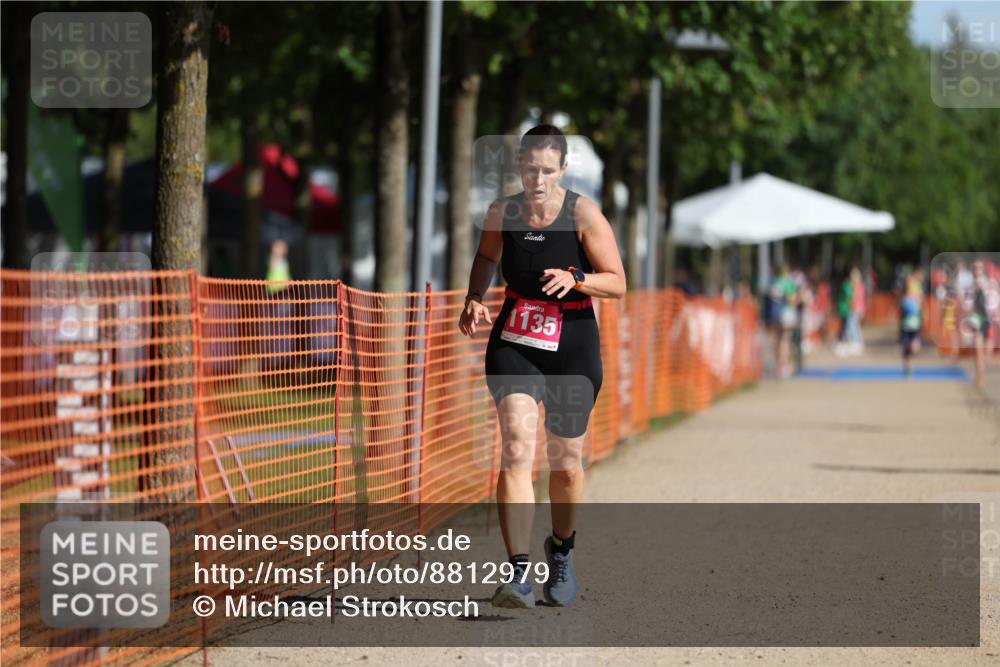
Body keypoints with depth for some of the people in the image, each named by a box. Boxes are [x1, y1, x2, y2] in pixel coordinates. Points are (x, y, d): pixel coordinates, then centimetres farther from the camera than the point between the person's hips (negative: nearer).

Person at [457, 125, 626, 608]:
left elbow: (617, 284, -9)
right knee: (516, 446, -19)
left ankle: (562, 550, 41)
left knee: (565, 460, 12)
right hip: (514, 341, 1)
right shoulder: (502, 212, -3)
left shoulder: (583, 215, -11)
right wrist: (473, 301, 2)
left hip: (572, 343, -1)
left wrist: (575, 279, -27)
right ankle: (519, 572, -24)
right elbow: (486, 257, 19)